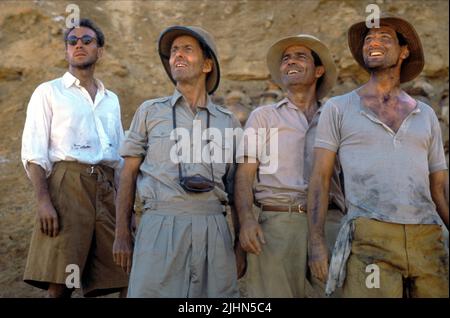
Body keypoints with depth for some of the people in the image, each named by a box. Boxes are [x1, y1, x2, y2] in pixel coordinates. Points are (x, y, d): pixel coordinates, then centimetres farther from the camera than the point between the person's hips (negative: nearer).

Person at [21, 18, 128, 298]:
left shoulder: (111, 100, 22)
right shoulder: (49, 92, 9)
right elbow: (34, 153, -1)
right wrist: (44, 201, -15)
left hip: (106, 188, 5)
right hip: (68, 184, -4)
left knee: (127, 277, -2)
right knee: (60, 283, -10)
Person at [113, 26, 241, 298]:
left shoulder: (228, 122, 13)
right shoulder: (150, 111, 10)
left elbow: (235, 188, 15)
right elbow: (129, 174, 9)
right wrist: (122, 234, 1)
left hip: (212, 230, 2)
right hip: (160, 227, -1)